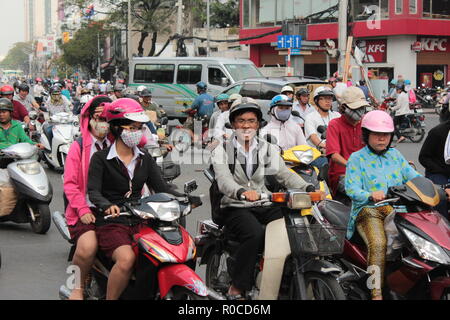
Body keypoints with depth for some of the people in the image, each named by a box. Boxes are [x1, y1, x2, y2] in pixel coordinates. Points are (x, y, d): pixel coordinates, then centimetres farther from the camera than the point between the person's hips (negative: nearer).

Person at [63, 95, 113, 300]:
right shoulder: (79, 147, 6)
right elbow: (70, 183, -1)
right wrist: (82, 210, -13)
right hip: (87, 211, -3)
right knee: (88, 246, -29)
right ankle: (77, 286, 0)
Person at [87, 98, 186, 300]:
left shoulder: (145, 159, 15)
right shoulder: (101, 158, 0)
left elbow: (161, 187, 9)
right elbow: (93, 192, -12)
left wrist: (183, 198, -12)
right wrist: (108, 206, -34)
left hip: (139, 222, 5)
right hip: (111, 224, -5)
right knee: (127, 259, -32)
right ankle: (110, 298, -16)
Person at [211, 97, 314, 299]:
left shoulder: (268, 150, 16)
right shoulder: (222, 150, 3)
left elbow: (285, 174, 2)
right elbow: (223, 179, -16)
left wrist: (309, 188, -19)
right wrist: (241, 192, -39)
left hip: (264, 205, 4)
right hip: (235, 207, -4)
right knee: (255, 234, -34)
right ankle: (237, 288, -21)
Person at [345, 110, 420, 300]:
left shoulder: (395, 155, 21)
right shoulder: (357, 158, 7)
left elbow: (413, 177, 15)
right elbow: (351, 188, -5)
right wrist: (370, 195, -27)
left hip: (397, 208, 5)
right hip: (368, 210, -4)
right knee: (378, 244, -32)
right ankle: (376, 293, -35)